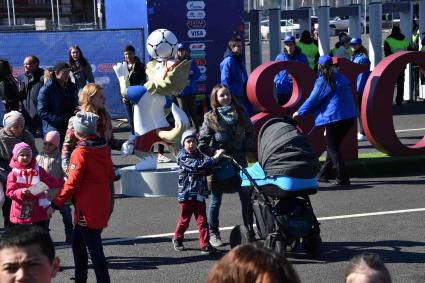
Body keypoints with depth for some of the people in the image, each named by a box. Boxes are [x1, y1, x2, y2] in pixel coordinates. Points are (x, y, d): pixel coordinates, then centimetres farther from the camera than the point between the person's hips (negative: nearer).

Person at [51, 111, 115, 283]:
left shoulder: (80, 153, -17)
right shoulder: (103, 148, 4)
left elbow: (72, 183, -16)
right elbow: (111, 176, 11)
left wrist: (56, 204, -8)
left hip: (88, 209, -8)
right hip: (103, 204, 8)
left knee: (94, 249, -2)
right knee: (77, 242, 21)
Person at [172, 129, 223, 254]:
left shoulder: (199, 154, 11)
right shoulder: (183, 156, -10)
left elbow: (207, 169, 14)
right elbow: (198, 165, -24)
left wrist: (216, 156, -3)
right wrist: (214, 158, -25)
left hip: (200, 194, 5)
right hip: (186, 194, -5)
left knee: (202, 220, 0)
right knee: (185, 219, 11)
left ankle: (205, 245, 3)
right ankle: (177, 239, 32)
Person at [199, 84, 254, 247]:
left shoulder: (240, 112, 4)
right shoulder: (210, 117, -5)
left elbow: (250, 131, 16)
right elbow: (202, 143, -6)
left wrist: (245, 147, 3)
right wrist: (214, 152, -17)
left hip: (239, 159, 3)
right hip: (219, 162, -3)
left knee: (246, 197, 5)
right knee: (216, 200, 6)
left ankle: (249, 231, 18)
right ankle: (213, 234, 15)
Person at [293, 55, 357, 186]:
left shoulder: (323, 81, -6)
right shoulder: (341, 78, 13)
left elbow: (313, 99, -3)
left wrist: (299, 112, 10)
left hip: (334, 117, -7)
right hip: (349, 116, 7)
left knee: (332, 148, 1)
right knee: (334, 146, 17)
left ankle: (343, 178, -7)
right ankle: (324, 174, 27)